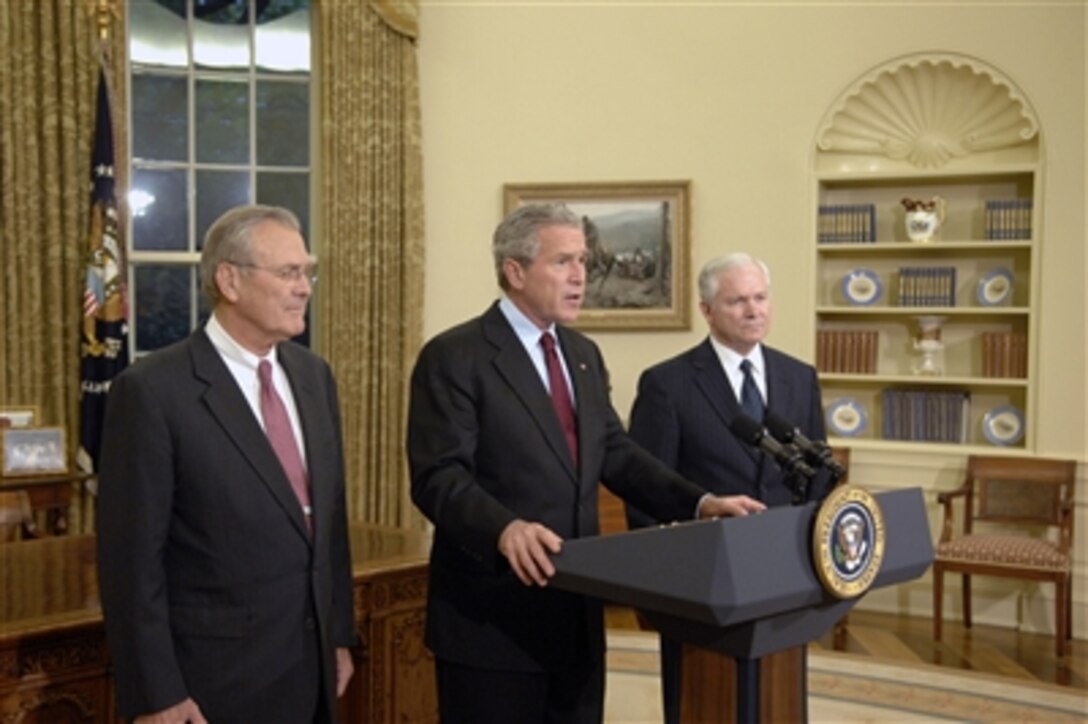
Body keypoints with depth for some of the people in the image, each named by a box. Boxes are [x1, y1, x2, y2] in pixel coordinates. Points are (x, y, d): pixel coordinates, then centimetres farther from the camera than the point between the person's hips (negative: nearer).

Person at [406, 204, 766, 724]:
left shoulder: (584, 354, 13)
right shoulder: (454, 358, -11)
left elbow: (616, 454, 12)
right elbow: (438, 477, -19)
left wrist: (698, 503, -2)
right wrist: (504, 529, -37)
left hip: (575, 612, 7)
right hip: (494, 617, -7)